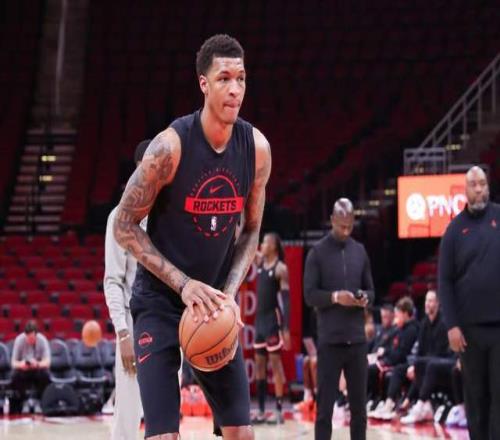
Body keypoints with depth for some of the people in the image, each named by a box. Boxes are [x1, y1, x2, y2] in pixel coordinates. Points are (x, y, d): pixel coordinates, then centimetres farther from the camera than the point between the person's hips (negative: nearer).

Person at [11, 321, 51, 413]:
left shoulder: (42, 340, -20)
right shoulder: (19, 340, -19)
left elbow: (47, 362, -26)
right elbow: (13, 362, -18)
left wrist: (37, 364, -48)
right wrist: (20, 365, -41)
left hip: (38, 370, 0)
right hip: (23, 370, 0)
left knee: (45, 375, -33)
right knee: (15, 376, -31)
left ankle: (37, 401, -8)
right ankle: (25, 401, -6)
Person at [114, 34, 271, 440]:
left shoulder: (256, 148, -6)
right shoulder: (171, 145, -21)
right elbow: (125, 226, -13)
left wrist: (229, 293, -8)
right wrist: (183, 284, -20)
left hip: (214, 300, 5)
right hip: (160, 300, -5)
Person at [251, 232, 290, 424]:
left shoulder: (280, 268, -11)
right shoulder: (260, 261, 10)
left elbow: (286, 299, -14)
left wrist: (286, 328, -19)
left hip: (273, 319, -8)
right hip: (260, 319, 8)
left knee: (275, 362, -7)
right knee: (259, 364, 8)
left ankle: (279, 411, -6)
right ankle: (261, 411, 12)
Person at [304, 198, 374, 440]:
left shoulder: (360, 251, 12)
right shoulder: (318, 252, -1)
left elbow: (371, 289, 15)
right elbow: (309, 294, -4)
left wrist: (365, 298, -7)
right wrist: (335, 297, -20)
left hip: (357, 338, 4)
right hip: (329, 340, -4)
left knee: (359, 404, 7)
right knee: (325, 404, -2)